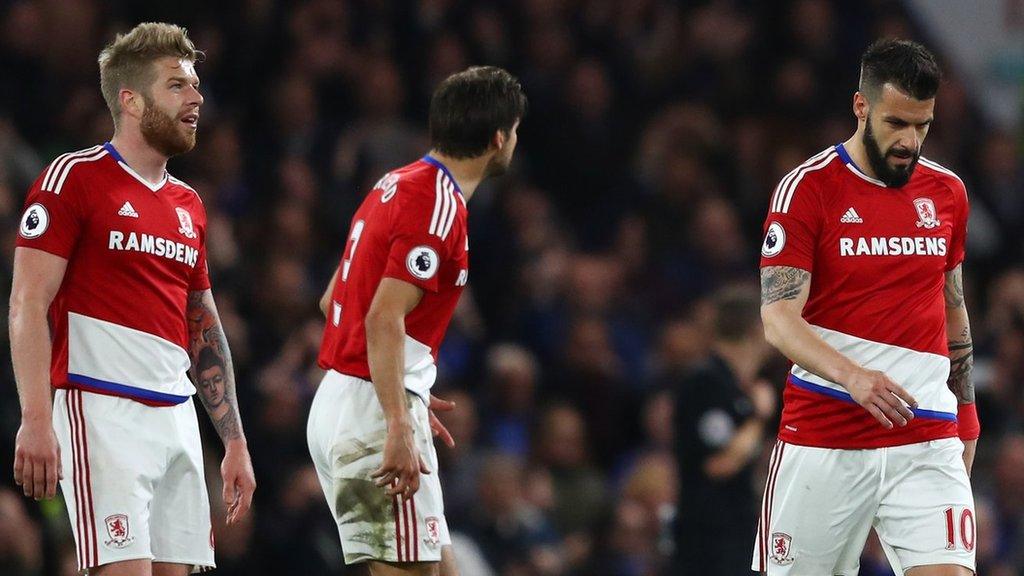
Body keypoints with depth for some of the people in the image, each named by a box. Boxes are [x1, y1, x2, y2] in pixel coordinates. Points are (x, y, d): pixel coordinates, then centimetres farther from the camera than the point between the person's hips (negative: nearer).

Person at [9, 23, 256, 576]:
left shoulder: (188, 205, 19)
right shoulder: (74, 178, -4)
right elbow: (28, 307, -9)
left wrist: (235, 443, 20)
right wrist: (35, 419, -20)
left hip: (176, 419, 8)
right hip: (101, 411, -8)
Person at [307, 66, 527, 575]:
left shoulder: (395, 185, 14)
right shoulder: (440, 208, -14)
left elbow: (333, 300, 22)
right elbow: (384, 320, -23)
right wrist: (399, 428, -27)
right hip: (376, 415, -10)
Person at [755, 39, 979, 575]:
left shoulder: (947, 192, 11)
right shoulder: (807, 188, -6)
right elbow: (779, 319, -15)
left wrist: (965, 411, 23)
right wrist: (852, 376, -31)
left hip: (927, 441, 3)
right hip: (821, 442, -3)